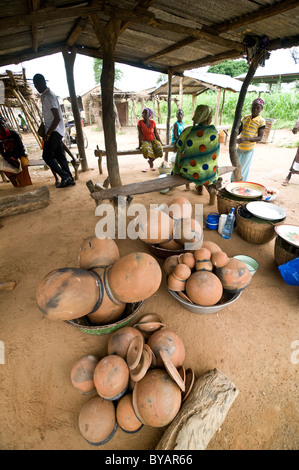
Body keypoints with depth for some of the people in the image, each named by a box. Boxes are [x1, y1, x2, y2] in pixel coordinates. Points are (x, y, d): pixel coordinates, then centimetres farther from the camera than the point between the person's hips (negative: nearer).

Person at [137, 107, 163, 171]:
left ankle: (150, 160, 0)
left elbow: (156, 133, 2)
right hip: (145, 141, -2)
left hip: (153, 140, 3)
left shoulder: (152, 122, -3)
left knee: (159, 148, -28)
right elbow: (140, 134, -12)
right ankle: (151, 163, -8)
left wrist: (160, 142, 3)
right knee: (147, 149, -38)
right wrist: (140, 144, -16)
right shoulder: (140, 122, -9)